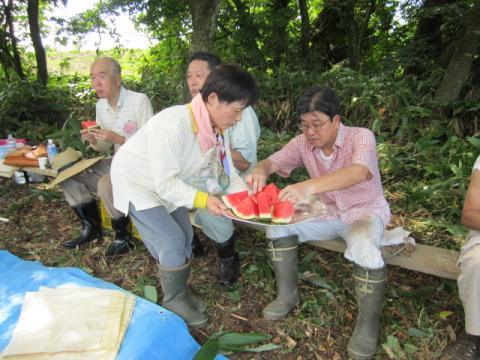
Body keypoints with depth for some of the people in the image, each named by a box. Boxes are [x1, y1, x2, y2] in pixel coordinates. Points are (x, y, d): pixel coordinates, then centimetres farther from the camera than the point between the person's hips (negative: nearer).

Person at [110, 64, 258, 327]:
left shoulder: (217, 127, -13)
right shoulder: (172, 126, -37)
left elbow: (226, 171, -7)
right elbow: (165, 183, -34)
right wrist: (202, 200, -44)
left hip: (168, 184, 7)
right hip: (136, 183, -7)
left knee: (184, 238, 10)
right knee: (172, 243, -11)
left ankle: (179, 290, 32)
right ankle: (174, 299, 14)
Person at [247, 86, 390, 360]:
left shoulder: (361, 137, -22)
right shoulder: (303, 143, -8)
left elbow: (358, 172, -42)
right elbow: (272, 161, -13)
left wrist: (308, 187, -58)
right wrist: (261, 171, -40)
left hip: (365, 212, -4)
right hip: (326, 213, 4)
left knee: (364, 248, -35)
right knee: (277, 223, -13)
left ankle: (368, 324, -10)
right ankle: (288, 294, 4)